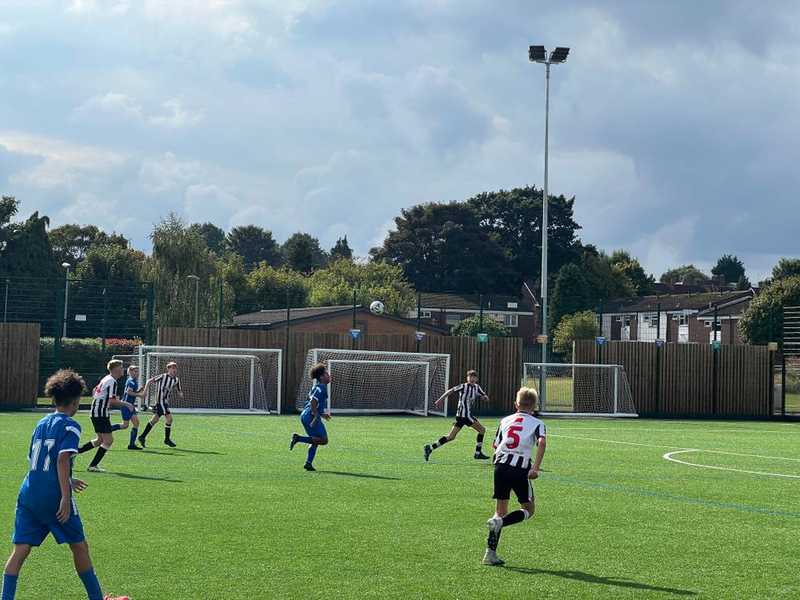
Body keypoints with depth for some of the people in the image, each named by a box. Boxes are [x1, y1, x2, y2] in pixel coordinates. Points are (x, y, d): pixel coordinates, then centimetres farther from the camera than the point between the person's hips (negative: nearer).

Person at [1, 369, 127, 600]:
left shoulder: (41, 424, 16)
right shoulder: (70, 426, -6)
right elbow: (62, 459, -19)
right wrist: (66, 497, -21)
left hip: (29, 493, 6)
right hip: (54, 496, -6)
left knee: (20, 550, 2)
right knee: (79, 547, 10)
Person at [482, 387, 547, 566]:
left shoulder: (506, 420, 18)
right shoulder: (537, 423, 7)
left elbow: (495, 445, 17)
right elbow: (542, 442, -13)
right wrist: (536, 468, -17)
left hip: (501, 465, 4)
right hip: (521, 468, -4)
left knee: (501, 509, 11)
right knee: (528, 509, 12)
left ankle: (491, 553, 2)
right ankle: (500, 521, -15)